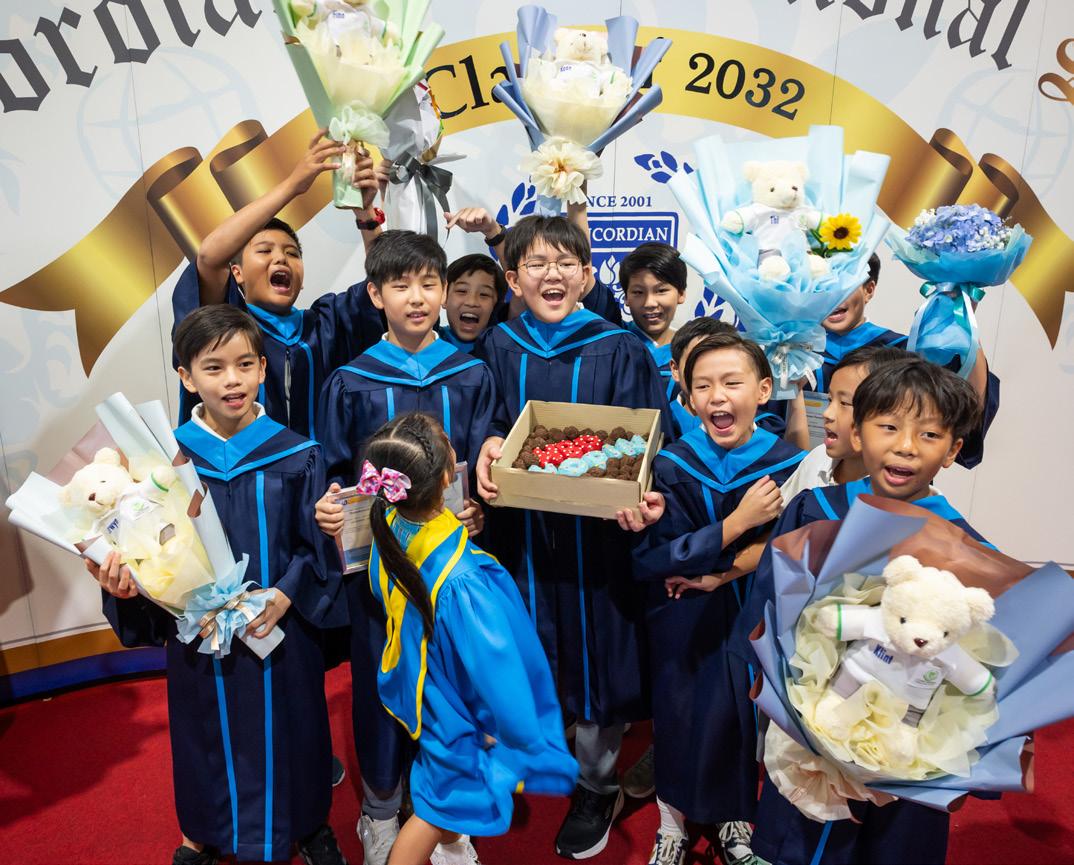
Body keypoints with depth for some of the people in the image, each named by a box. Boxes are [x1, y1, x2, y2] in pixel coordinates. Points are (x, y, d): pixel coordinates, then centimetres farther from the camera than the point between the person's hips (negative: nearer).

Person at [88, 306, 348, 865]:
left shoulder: (296, 457, -9)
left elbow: (317, 547, -5)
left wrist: (287, 594, -19)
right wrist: (126, 581, -23)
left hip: (282, 630, 0)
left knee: (287, 727, 16)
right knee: (210, 730, 18)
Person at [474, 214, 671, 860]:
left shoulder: (620, 353, -5)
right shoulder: (497, 349, 2)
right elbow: (484, 423, 5)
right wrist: (488, 446, -19)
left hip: (596, 533, -2)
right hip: (520, 532, 2)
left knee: (596, 655, 10)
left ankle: (597, 785, 35)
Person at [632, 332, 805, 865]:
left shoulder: (789, 466, -12)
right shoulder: (669, 467, -15)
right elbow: (646, 560, -20)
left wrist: (722, 573, -20)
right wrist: (736, 524, -26)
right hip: (682, 627, -1)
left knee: (744, 721, 16)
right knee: (679, 722, 12)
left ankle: (736, 821, 46)